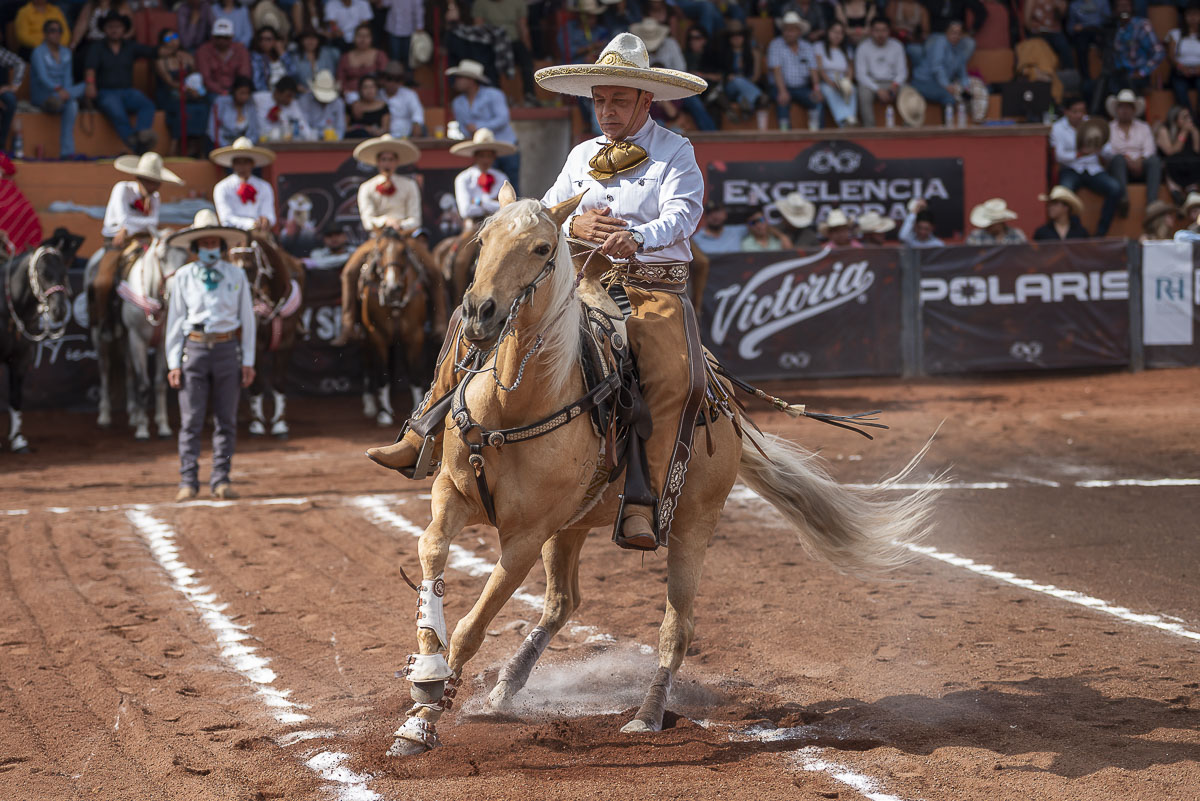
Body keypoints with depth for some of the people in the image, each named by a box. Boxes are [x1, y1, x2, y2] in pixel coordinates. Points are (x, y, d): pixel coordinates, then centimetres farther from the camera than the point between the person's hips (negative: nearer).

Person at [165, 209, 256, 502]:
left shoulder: (236, 275, 6)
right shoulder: (183, 277, 4)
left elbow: (247, 319, 8)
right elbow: (175, 320, 5)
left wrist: (248, 361, 3)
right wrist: (174, 363, 0)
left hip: (227, 349, 1)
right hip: (194, 349, -1)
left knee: (226, 420, 3)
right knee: (191, 419, -2)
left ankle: (221, 480, 9)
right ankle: (188, 481, 1)